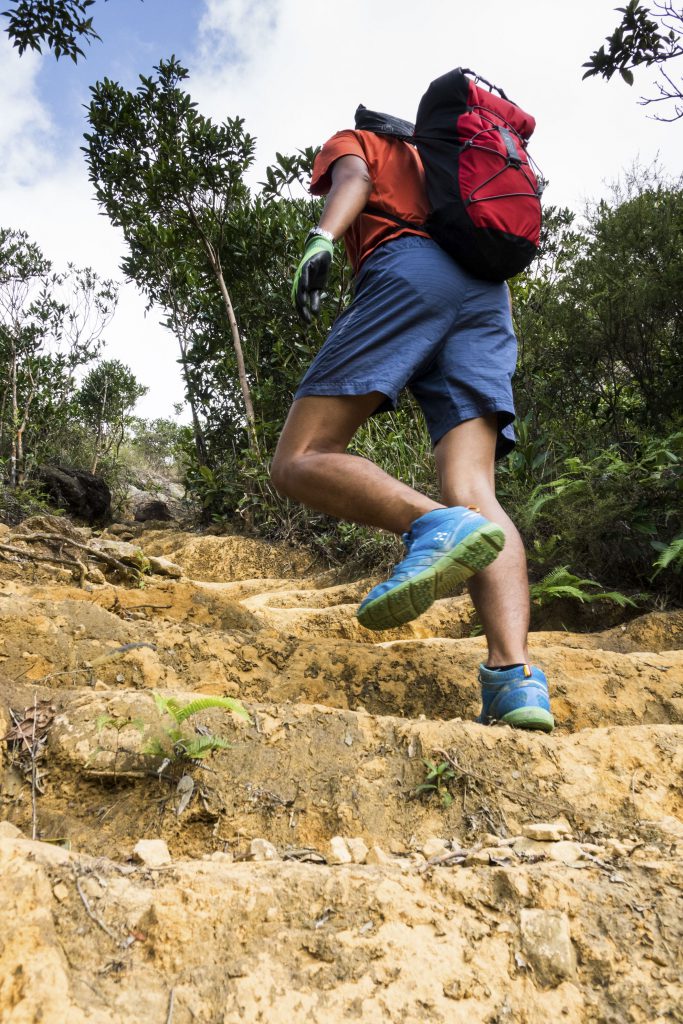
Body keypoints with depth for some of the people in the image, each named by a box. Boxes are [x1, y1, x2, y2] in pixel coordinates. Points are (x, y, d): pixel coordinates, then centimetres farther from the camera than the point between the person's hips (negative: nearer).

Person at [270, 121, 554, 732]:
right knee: (472, 494, -11)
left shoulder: (354, 142, 27)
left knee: (298, 464, -12)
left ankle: (435, 525, -40)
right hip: (489, 293, 6)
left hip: (407, 272, -5)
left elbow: (353, 179, 3)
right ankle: (516, 679, -31)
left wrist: (321, 240, -17)